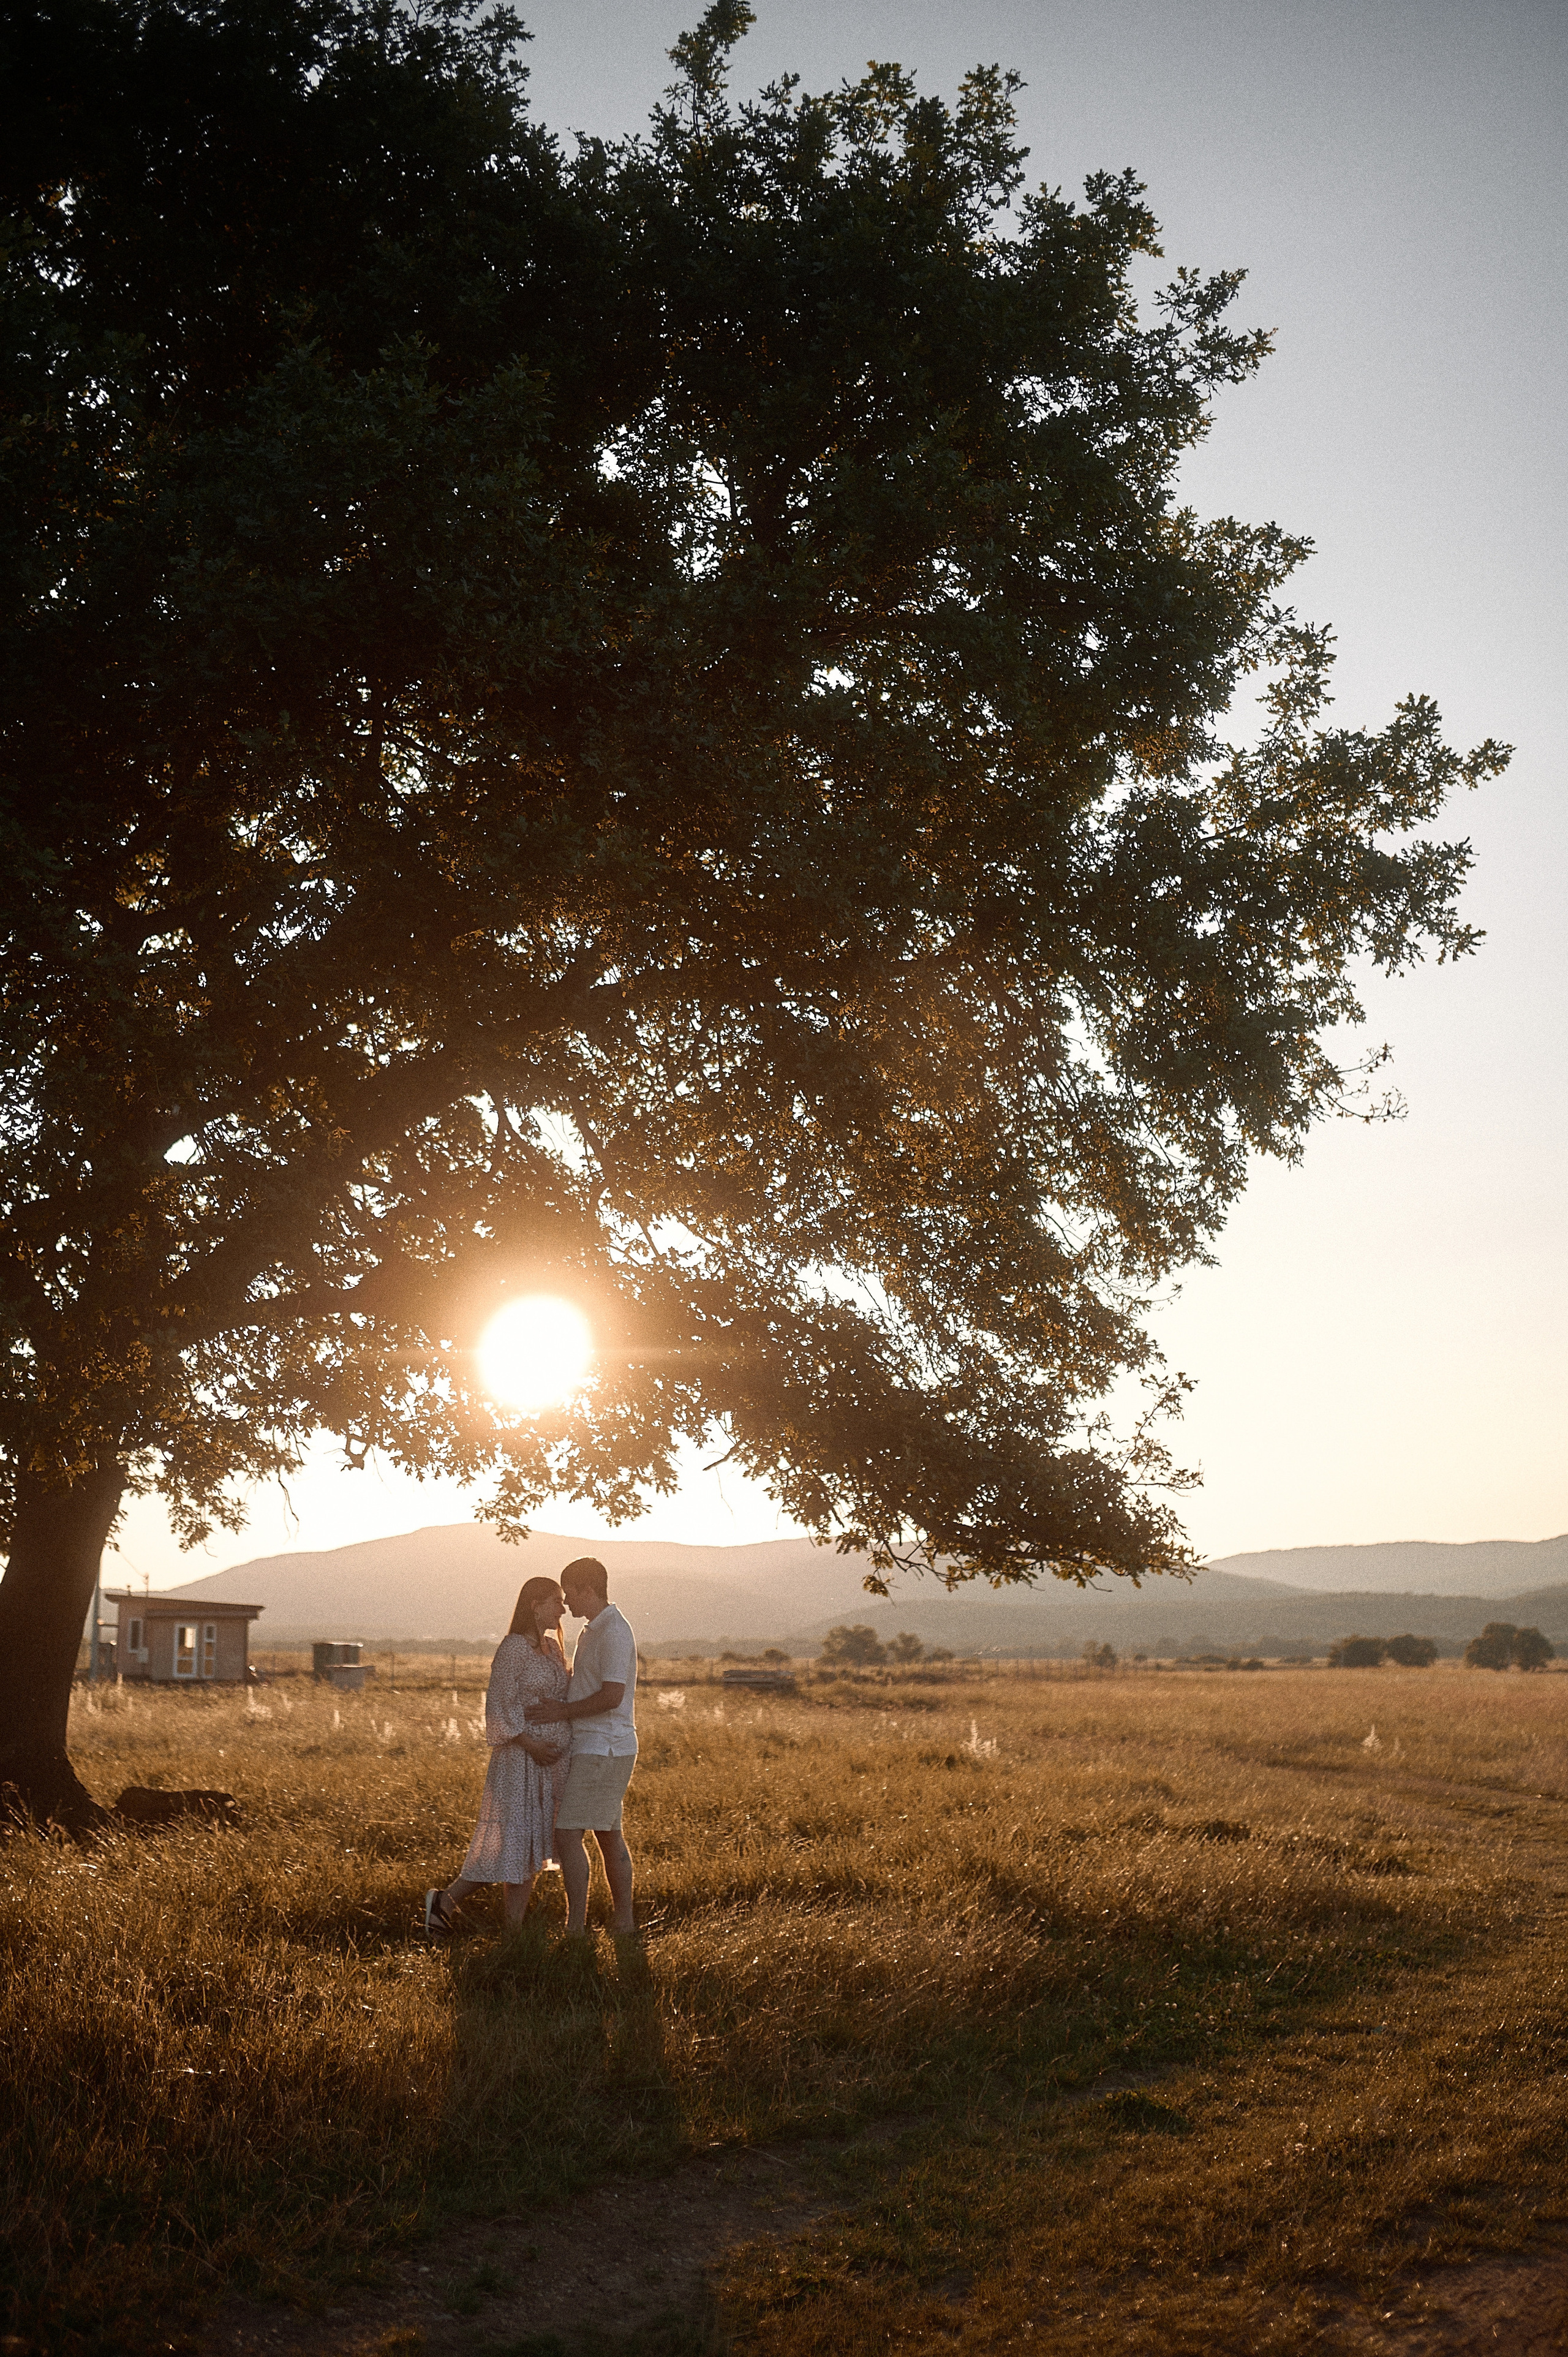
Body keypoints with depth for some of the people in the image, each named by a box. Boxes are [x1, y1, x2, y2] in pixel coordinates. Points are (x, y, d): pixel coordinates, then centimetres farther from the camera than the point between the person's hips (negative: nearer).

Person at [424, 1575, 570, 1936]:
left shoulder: (552, 1647, 13)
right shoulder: (514, 1648, -12)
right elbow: (499, 1707, -15)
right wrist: (531, 1744, -19)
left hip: (553, 1760, 8)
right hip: (522, 1758, -8)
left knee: (535, 1846, 8)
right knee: (515, 1840, -7)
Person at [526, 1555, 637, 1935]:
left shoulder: (613, 1632, -16)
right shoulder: (598, 1630, 16)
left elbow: (612, 1696, -23)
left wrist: (559, 1712, -15)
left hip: (602, 1750, -10)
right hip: (602, 1749, 10)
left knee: (567, 1832, -9)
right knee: (609, 1834, 12)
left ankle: (575, 1925, -7)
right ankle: (624, 1923, 16)